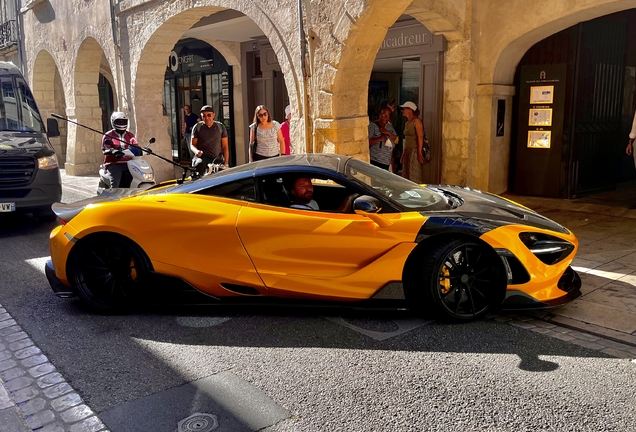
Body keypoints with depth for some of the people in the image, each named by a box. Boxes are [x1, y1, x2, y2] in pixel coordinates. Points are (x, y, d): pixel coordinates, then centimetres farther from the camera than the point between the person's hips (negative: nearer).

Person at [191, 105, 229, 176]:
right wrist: (197, 151, -16)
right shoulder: (197, 127, 7)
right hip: (202, 157, -2)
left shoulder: (220, 127, 9)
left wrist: (226, 162, -3)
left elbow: (225, 146, 10)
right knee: (200, 164, -36)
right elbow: (192, 145, 9)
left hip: (217, 159, 2)